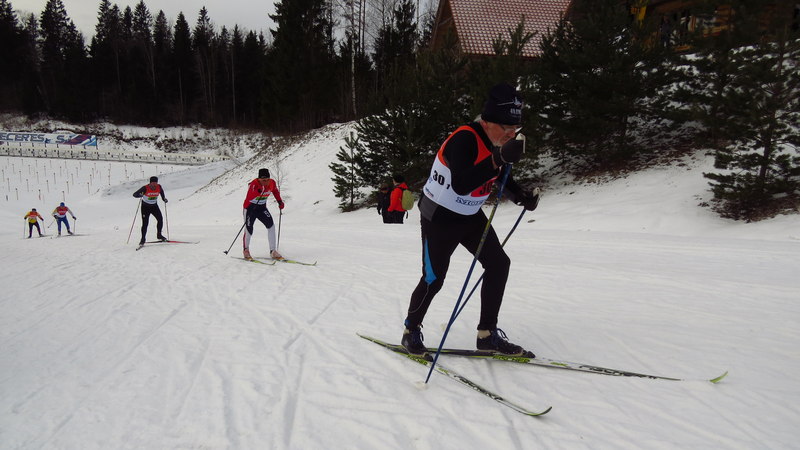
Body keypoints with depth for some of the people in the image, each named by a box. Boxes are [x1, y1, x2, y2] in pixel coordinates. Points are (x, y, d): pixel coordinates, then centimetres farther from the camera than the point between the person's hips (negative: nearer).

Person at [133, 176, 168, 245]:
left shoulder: (159, 187, -10)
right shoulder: (145, 188, -22)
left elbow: (162, 192, 14)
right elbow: (134, 194, -22)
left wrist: (164, 198, 3)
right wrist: (140, 195, -42)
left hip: (154, 206, 4)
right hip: (145, 206, -3)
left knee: (160, 219, -10)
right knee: (145, 223, -8)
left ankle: (159, 235, 9)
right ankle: (143, 239, 3)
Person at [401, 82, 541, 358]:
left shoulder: (499, 141, -3)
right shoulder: (464, 139, -28)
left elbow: (501, 177, 13)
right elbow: (461, 185, -41)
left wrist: (521, 196, -5)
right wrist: (499, 159, -46)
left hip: (471, 216, 8)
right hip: (439, 217, -8)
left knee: (498, 263, 1)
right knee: (433, 279, 0)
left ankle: (487, 334, 11)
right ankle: (411, 331, 24)